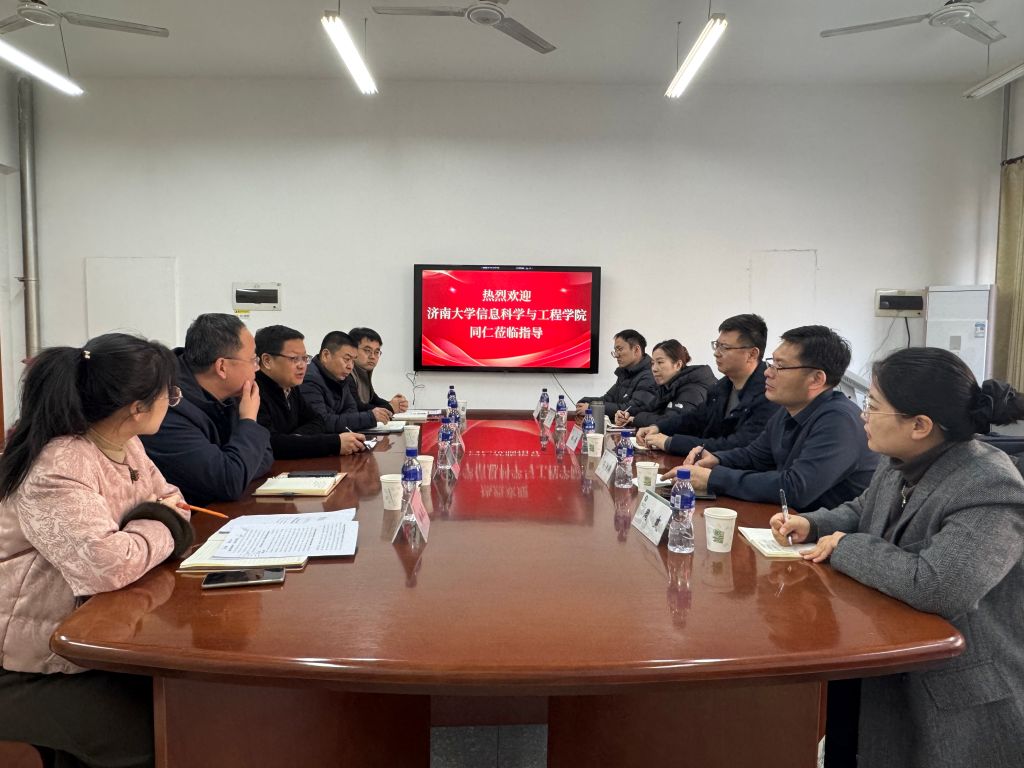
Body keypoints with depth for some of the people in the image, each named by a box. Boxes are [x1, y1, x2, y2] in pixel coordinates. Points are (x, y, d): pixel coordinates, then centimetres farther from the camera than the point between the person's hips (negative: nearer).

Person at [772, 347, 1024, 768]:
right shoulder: (900, 464, 0)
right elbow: (859, 512, 19)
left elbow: (935, 586, -40)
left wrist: (846, 548, -25)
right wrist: (811, 524, -4)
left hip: (967, 698, -8)